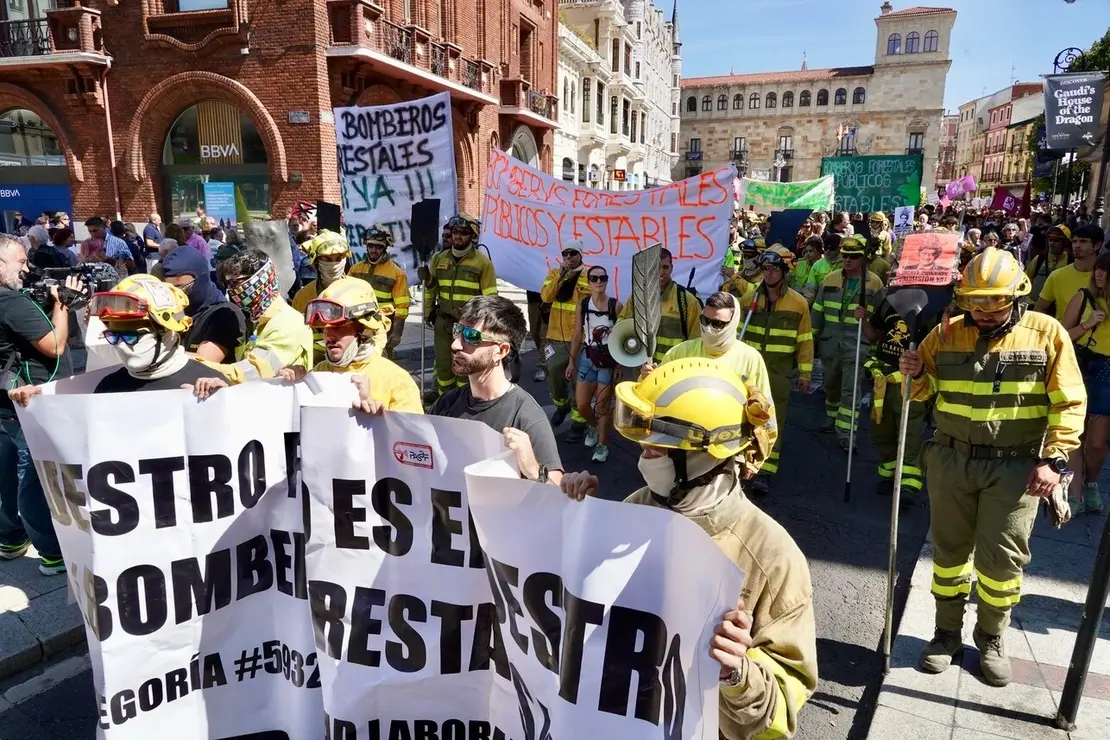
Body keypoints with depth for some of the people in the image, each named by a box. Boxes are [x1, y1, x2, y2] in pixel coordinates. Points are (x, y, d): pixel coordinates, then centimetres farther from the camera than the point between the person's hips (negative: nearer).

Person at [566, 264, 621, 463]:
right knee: (581, 405, 6)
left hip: (609, 359, -3)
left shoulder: (616, 305, -7)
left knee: (602, 405, 1)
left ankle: (602, 445, 17)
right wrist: (571, 361, 7)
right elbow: (577, 335, 7)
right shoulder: (581, 305, 1)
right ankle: (593, 426, 38)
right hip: (588, 358, 3)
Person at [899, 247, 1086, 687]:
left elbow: (1069, 404, -3)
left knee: (1002, 559, 4)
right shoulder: (946, 333, 2)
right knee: (949, 550, 11)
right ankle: (948, 633, 28)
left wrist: (1054, 459, -11)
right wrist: (915, 374, -11)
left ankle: (991, 638, 27)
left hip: (1015, 467, -2)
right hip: (951, 460, 2)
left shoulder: (1048, 333, -4)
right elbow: (925, 391, 12)